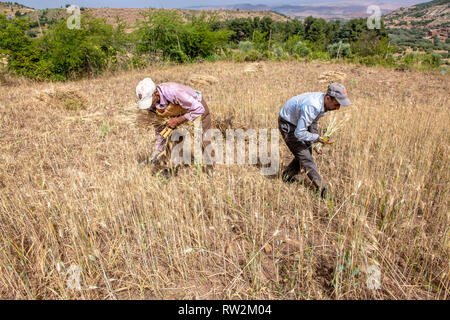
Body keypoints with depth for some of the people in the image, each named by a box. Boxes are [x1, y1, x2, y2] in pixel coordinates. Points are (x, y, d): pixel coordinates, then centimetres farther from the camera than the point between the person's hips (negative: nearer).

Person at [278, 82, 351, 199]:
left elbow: (314, 122, 10)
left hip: (299, 123, 9)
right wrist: (317, 138, -21)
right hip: (287, 125, -9)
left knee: (307, 150, 12)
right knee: (305, 157, -7)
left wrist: (317, 141, 6)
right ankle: (322, 188, 2)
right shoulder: (311, 106, -37)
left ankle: (287, 176, 26)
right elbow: (299, 133, -33)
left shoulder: (324, 103, -8)